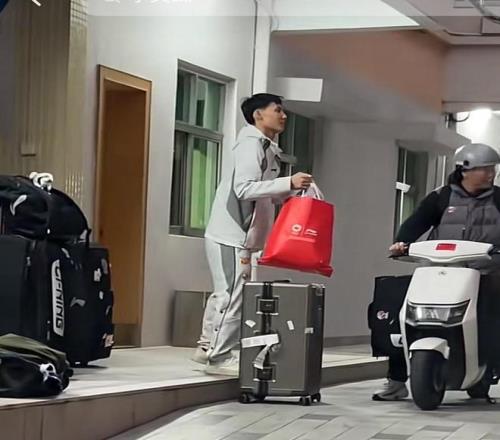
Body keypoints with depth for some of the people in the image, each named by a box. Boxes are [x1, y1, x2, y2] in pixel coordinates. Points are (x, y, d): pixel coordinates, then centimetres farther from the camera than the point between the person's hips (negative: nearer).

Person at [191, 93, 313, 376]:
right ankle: (220, 358, -4)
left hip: (238, 235, 10)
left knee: (225, 294, 16)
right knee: (232, 296, -8)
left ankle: (208, 348, 24)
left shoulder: (266, 148, 16)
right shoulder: (252, 144, -13)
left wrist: (293, 191, 5)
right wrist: (288, 183, -28)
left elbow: (265, 193, 17)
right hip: (231, 235, -10)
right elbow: (244, 188, -25)